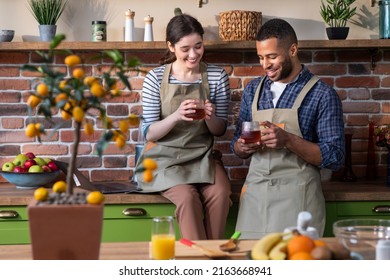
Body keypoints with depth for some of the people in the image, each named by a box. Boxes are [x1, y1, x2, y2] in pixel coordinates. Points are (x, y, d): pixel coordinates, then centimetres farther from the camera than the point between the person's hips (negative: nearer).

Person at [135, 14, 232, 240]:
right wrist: (176, 116, -25)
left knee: (220, 193, -28)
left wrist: (210, 118, -19)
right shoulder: (156, 78, -6)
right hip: (165, 157, -2)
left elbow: (220, 130, 5)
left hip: (202, 156, 2)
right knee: (187, 196, -30)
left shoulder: (217, 76, 0)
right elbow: (149, 133, -6)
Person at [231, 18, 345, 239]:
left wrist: (288, 140, -19)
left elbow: (335, 158, -7)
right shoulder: (253, 90, 11)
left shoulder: (323, 95, -4)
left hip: (296, 196, -4)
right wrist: (242, 147, -6)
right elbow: (237, 145, 18)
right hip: (254, 192, 4)